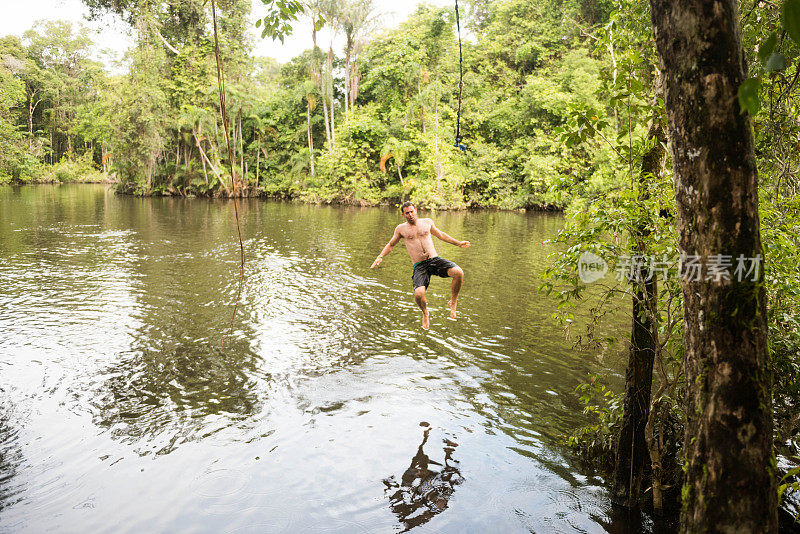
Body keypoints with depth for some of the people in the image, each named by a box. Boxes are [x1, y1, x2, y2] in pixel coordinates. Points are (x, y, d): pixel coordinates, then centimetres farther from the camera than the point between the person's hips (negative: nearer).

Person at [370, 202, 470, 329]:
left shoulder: (427, 222, 13)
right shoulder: (401, 229, 9)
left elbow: (440, 235, 31)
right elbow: (390, 245, 24)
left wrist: (458, 243, 33)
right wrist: (380, 257, 9)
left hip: (435, 260, 2)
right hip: (419, 266, -2)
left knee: (458, 273, -28)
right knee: (418, 294, -29)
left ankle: (453, 302, 0)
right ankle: (425, 313, 9)